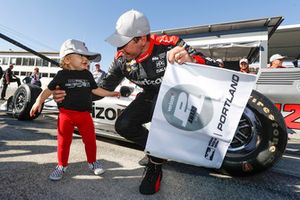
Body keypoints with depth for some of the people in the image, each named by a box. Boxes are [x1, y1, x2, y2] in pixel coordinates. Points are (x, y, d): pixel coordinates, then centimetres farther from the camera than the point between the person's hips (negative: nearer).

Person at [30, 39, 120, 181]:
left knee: (90, 139, 7)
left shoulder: (87, 74, 8)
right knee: (64, 141, 7)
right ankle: (62, 166, 28)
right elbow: (49, 89, 0)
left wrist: (110, 93, 17)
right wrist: (39, 101, -14)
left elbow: (95, 89, 16)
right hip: (66, 113, -2)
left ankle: (92, 162, 28)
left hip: (85, 114, 3)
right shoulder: (62, 75, -2)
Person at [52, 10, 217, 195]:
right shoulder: (121, 59, -12)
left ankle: (156, 166, -11)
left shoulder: (169, 45, -26)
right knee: (123, 126, -15)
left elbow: (214, 68, -28)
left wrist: (192, 60, -51)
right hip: (150, 97, 4)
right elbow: (104, 88, -4)